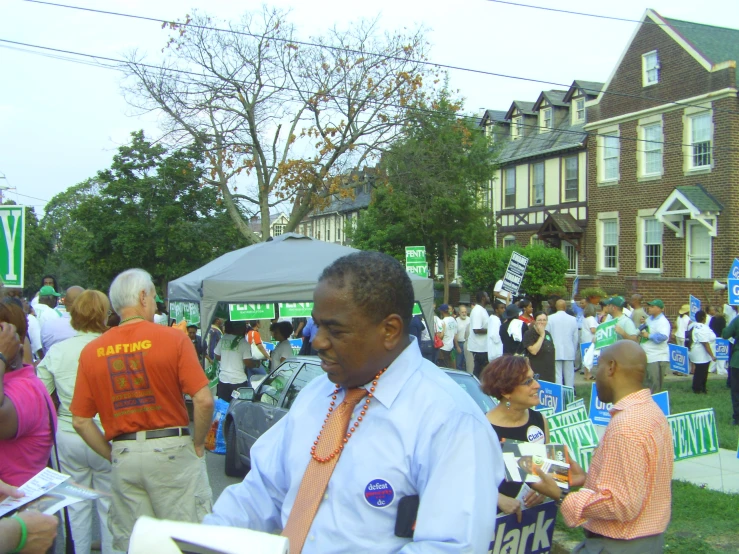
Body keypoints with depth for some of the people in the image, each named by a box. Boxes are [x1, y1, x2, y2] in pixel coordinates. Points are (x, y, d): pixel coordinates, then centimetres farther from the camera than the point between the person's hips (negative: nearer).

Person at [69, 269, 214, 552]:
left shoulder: (91, 351, 2)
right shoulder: (173, 338, -8)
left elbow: (80, 421, 3)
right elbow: (204, 401, -12)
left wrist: (114, 455, 11)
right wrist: (198, 445, 2)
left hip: (123, 457, 4)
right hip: (171, 451, -3)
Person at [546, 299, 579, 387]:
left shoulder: (550, 318, -5)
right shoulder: (573, 319, 1)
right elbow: (576, 337, 6)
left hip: (555, 352, -2)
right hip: (569, 352, 2)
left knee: (557, 375, -1)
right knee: (569, 376, 7)